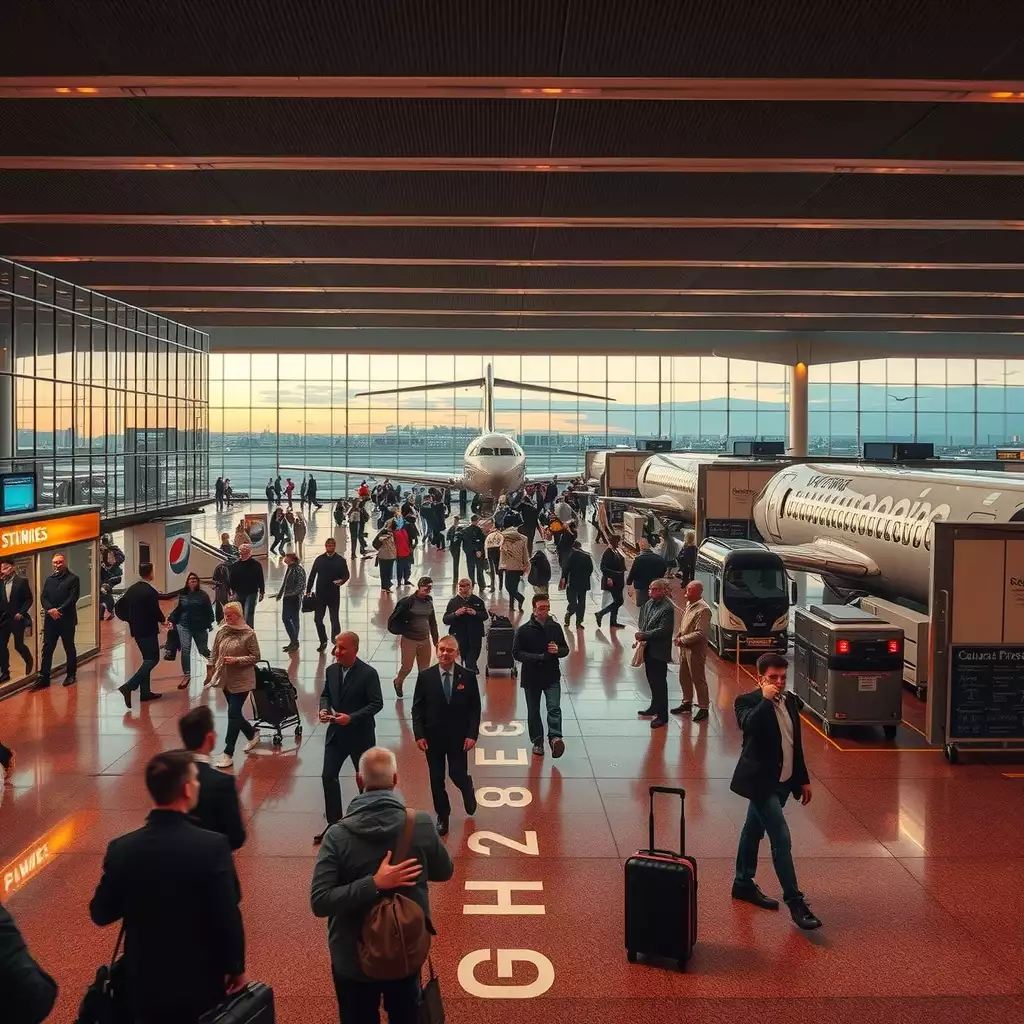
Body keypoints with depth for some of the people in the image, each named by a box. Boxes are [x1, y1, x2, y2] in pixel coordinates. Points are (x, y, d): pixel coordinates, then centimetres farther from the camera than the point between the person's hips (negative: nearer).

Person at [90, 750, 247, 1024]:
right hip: (201, 981, -2)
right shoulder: (213, 846, -23)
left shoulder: (122, 848, -13)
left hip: (145, 981, 2)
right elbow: (228, 918, -19)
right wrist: (237, 968, -4)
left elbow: (101, 914, -2)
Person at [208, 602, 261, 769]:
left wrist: (236, 660, -22)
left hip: (242, 681, -6)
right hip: (226, 679, 6)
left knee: (233, 714, -7)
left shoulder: (248, 634, -13)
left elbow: (255, 657, -11)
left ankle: (228, 753, 0)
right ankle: (252, 734, 41)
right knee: (235, 713, 16)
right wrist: (211, 671, 8)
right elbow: (214, 654, 11)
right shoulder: (221, 632, 2)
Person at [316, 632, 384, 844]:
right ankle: (334, 823, 14)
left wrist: (351, 717, -26)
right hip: (336, 733, 5)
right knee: (328, 776, 2)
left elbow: (377, 703, -17)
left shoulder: (368, 673, -17)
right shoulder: (331, 670, 0)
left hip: (360, 735, -5)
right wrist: (324, 708, -9)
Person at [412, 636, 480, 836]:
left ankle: (468, 791, 37)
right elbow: (417, 708, -1)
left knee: (457, 774, 1)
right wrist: (419, 735, -9)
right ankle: (442, 816, 26)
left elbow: (475, 708, -3)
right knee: (437, 779, 8)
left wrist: (472, 735, -11)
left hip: (458, 737, -1)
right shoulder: (425, 677, -5)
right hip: (432, 736, 1)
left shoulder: (468, 676, -6)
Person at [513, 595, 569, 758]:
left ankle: (555, 737, -24)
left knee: (554, 707, -16)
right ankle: (537, 741, 21)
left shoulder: (555, 627, 2)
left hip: (552, 676, 1)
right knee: (533, 711, 10)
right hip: (531, 677, -1)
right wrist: (537, 657, -21)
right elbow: (516, 653, -9)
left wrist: (558, 650, -15)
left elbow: (565, 649, 10)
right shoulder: (524, 630, -7)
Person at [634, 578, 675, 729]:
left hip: (659, 650, -8)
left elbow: (663, 630, -22)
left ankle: (662, 715, 8)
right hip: (648, 648, 8)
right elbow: (641, 622, 14)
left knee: (660, 682, 0)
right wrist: (640, 634, -4)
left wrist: (644, 635, -21)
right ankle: (655, 707, 37)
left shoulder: (667, 608, -19)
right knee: (651, 680, 20)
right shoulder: (648, 603, 5)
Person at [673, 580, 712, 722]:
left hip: (696, 649, -9)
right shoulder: (689, 604, 7)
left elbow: (699, 633, -24)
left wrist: (682, 640, -18)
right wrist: (678, 635, 3)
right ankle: (687, 703, 33)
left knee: (698, 679, 2)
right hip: (685, 647, 9)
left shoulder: (703, 609, -21)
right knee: (684, 677, 18)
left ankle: (703, 709, 12)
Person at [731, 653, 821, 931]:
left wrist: (803, 779, 16)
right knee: (781, 839, -9)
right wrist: (766, 699, -32)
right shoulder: (748, 701, -15)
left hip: (782, 781, 7)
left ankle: (743, 884, 34)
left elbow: (796, 744, 13)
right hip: (760, 781, -7)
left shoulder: (791, 700, 5)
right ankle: (795, 902, -2)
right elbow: (748, 726, -38)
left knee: (754, 831, 20)